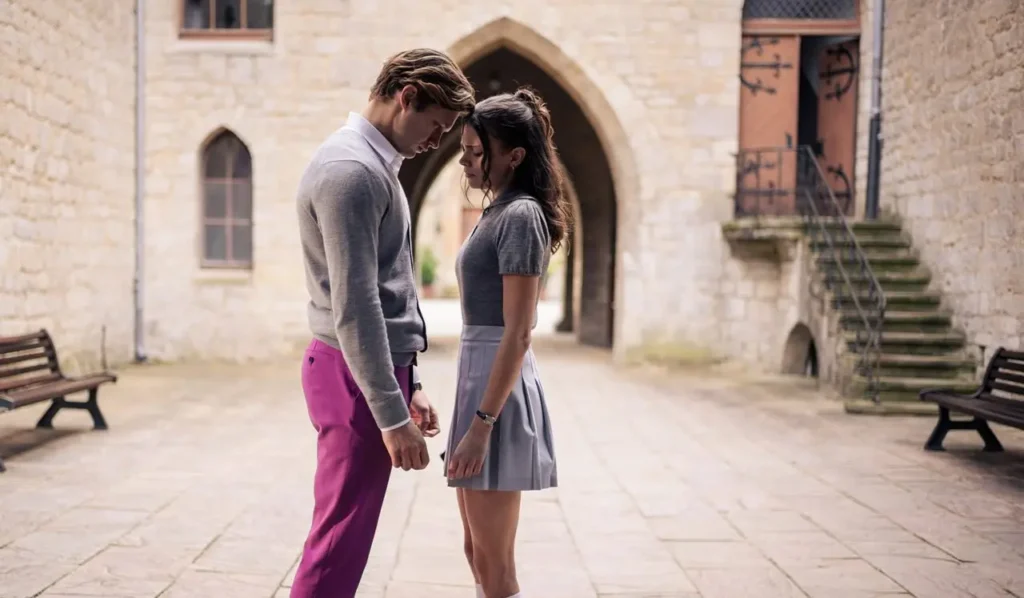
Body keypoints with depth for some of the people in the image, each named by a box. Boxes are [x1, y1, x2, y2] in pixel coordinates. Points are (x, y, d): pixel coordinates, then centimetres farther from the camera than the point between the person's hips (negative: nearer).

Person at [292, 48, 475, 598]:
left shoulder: (374, 165, 17)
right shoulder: (350, 169, -15)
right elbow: (352, 306, -22)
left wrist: (407, 386, 18)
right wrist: (391, 415, -22)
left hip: (374, 371, 10)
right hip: (355, 376, -10)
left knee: (344, 535, 15)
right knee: (341, 539, -3)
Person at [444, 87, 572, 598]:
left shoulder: (520, 216, -13)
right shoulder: (496, 213, 15)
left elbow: (517, 333, -19)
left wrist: (481, 423, -22)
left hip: (498, 387, -10)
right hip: (477, 376, 10)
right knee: (477, 552, 17)